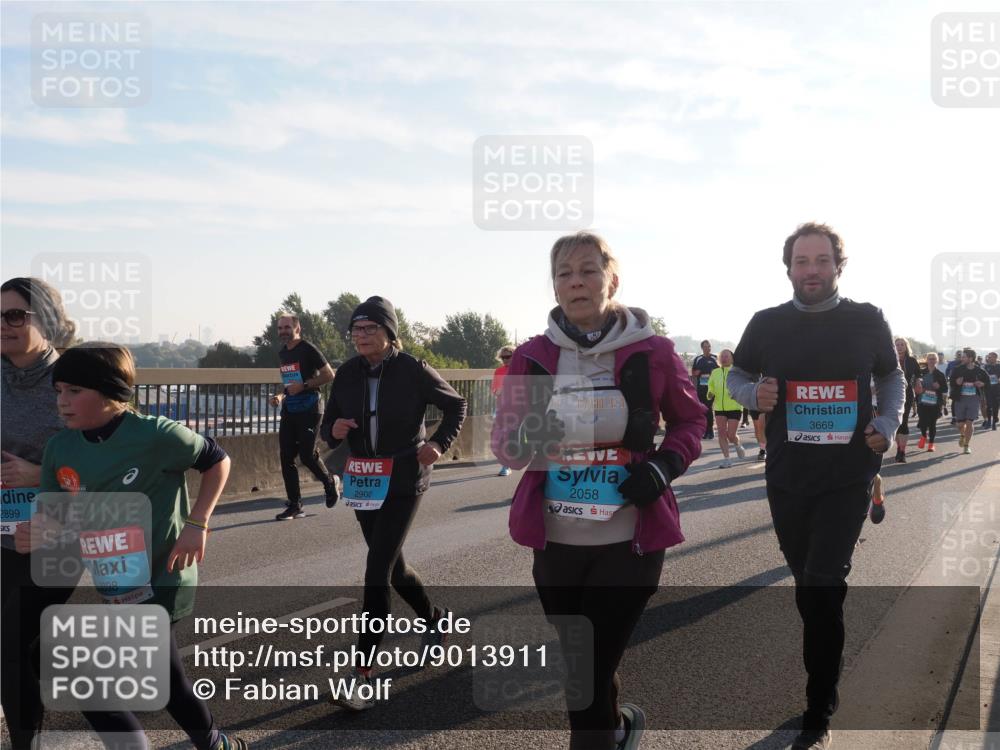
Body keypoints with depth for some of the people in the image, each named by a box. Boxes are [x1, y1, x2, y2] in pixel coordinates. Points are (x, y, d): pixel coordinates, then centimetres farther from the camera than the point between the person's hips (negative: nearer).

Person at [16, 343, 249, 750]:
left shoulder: (154, 435, -19)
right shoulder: (60, 448, -2)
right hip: (114, 586, 7)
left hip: (160, 581, -6)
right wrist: (36, 532, -15)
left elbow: (216, 460, -6)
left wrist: (196, 525, -13)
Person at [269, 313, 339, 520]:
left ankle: (330, 482, 20)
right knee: (286, 458, 0)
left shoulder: (308, 349, -9)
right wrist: (281, 395, 9)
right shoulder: (283, 353, 15)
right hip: (289, 411, 7)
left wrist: (303, 386, -19)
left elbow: (329, 375, -12)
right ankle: (295, 506, 6)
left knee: (307, 455, -10)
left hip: (309, 410, -7)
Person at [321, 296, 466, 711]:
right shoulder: (347, 374, 1)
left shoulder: (413, 370, -10)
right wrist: (333, 430, -15)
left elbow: (456, 404, 3)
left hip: (403, 481, -5)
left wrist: (438, 443, -11)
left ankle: (362, 675, -11)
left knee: (378, 570, -13)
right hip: (363, 481, 6)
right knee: (391, 565, 18)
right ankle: (433, 617, 45)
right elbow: (328, 423, 9)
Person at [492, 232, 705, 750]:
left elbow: (690, 419, 11)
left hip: (629, 541, -3)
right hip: (556, 540, 3)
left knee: (590, 674, -4)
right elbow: (504, 445, -1)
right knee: (578, 664, 18)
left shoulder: (651, 353, -4)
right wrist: (527, 438, -24)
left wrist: (666, 464, -9)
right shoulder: (533, 356, 0)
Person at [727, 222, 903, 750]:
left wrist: (888, 424, -5)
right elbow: (736, 376, 10)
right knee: (808, 585, 15)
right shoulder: (767, 324, -1)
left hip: (848, 478, -2)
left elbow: (891, 377, 12)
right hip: (787, 478, 2)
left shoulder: (867, 321, -2)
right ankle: (826, 677, 39)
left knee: (821, 586, -12)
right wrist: (755, 395, -12)